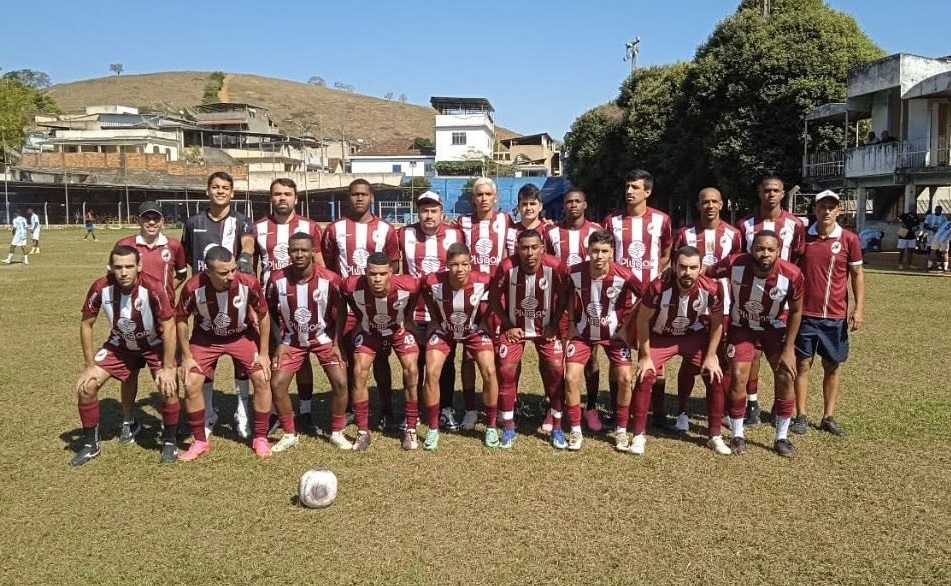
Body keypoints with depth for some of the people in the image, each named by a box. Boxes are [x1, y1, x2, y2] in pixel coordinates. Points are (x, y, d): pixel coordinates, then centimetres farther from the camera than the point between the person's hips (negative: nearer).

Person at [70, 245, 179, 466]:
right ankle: (90, 445, 15)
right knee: (85, 387, -6)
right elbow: (86, 324, -9)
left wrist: (168, 367, -22)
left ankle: (169, 442, 4)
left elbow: (168, 327, -22)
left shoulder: (152, 288, -32)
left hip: (154, 345, -3)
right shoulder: (100, 288, -24)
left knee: (168, 388, -21)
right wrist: (90, 365, -9)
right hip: (119, 345, 3)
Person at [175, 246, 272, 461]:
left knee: (263, 379, -9)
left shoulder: (248, 283, -31)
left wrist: (264, 353, -9)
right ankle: (200, 441, 13)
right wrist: (187, 356, -8)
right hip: (206, 338, 0)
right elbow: (181, 319, -10)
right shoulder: (193, 287, -31)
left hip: (241, 335, 0)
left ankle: (260, 438, 9)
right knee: (191, 385, -8)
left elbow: (263, 315, -12)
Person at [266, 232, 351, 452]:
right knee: (277, 384, -8)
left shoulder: (330, 280, -21)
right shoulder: (277, 279, -18)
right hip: (291, 340, 1)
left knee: (340, 382, -13)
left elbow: (338, 314, -7)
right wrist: (280, 343, -7)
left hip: (323, 338, -1)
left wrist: (336, 344, -9)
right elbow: (271, 314, -3)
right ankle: (290, 435, 11)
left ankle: (337, 432, 8)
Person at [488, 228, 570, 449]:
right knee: (506, 371, -7)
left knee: (556, 370, -6)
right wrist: (508, 325, -9)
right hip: (514, 327, 0)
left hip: (546, 327, 1)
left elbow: (563, 297, -4)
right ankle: (508, 427, 9)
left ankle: (556, 427, 10)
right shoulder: (507, 267, -24)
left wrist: (554, 325, -8)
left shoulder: (555, 267, -22)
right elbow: (494, 298, -8)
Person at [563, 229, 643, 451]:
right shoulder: (575, 273, -19)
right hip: (583, 332, 1)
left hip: (613, 333, -1)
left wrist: (625, 325, -5)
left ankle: (622, 430, 10)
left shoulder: (623, 276, -24)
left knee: (625, 378, -10)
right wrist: (571, 323, -3)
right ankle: (575, 431, 5)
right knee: (571, 377, -11)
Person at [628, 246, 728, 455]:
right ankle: (639, 435, -1)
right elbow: (642, 320, -17)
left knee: (715, 377, -6)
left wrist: (711, 356, -6)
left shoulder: (712, 289, -25)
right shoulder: (659, 287, -32)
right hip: (660, 336, -2)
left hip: (695, 336, 2)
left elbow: (717, 323, -7)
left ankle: (714, 435, 12)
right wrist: (645, 356, -13)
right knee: (645, 377, -16)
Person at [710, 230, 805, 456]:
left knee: (785, 378, -4)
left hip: (775, 329, 1)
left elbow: (795, 312, -11)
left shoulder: (792, 275, -29)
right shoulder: (734, 264, -31)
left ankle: (782, 437, 15)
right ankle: (738, 436, 11)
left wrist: (789, 349, -8)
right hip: (741, 327, -1)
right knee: (738, 378, -7)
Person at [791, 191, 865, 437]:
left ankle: (829, 417, 19)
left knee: (833, 366, 8)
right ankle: (801, 416, 13)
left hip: (836, 316, 0)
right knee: (803, 364, 4)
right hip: (804, 313, 0)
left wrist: (859, 308, -4)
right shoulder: (802, 236, 0)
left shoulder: (849, 239, -1)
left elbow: (857, 274, 4)